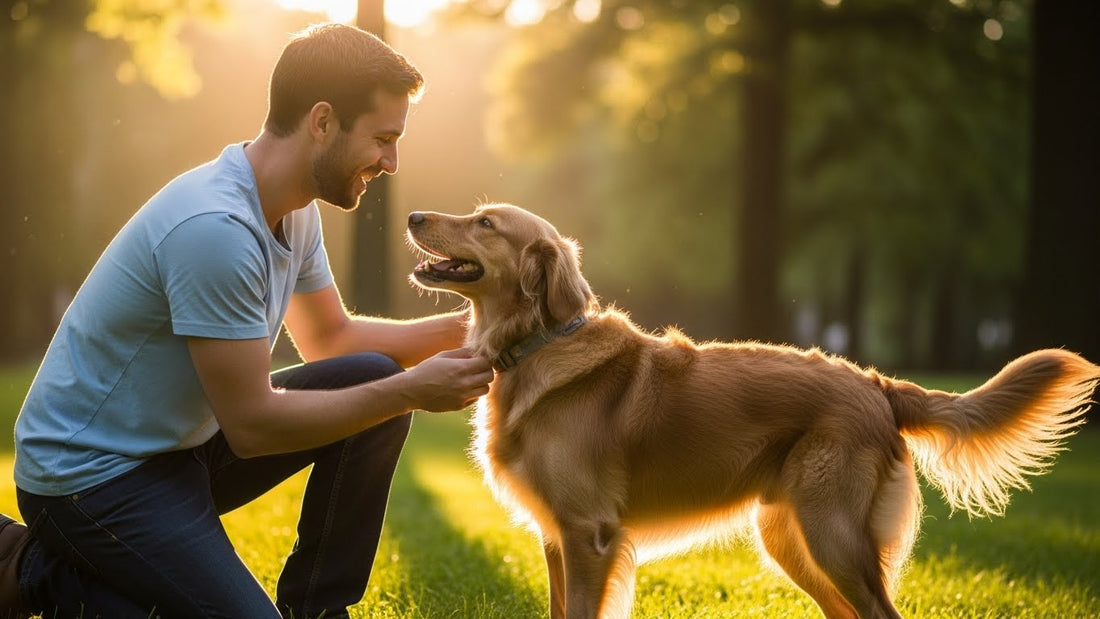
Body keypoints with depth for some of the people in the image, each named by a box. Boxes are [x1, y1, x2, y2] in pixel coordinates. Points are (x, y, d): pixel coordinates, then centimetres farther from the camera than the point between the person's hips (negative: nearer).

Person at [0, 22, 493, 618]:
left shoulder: (294, 210, 1)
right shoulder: (215, 227, -29)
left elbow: (330, 336, 16)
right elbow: (252, 425, -26)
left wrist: (461, 327, 3)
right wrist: (412, 391, -20)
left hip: (183, 445, 9)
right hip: (89, 474, -9)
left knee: (375, 375, -2)